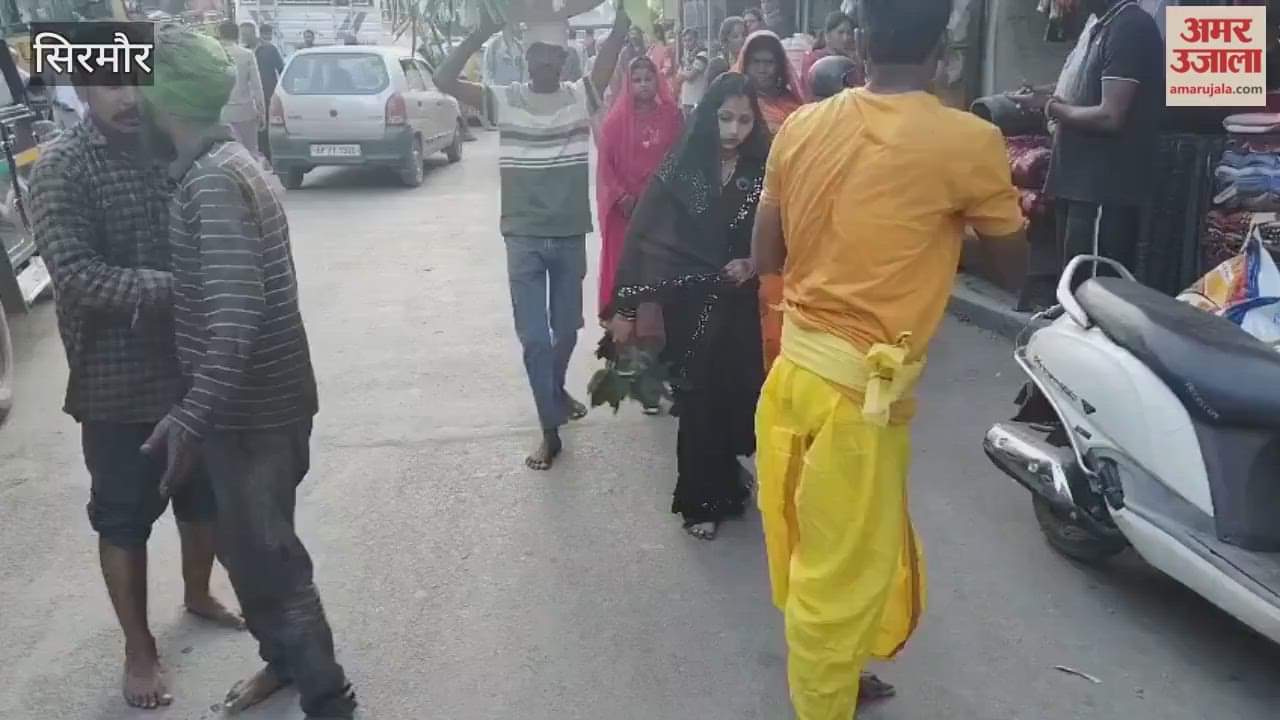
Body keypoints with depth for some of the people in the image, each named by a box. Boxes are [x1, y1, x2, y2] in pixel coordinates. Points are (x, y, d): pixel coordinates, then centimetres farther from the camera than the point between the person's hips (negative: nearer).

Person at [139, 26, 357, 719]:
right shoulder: (219, 163, 9)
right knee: (245, 544, 22)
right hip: (247, 400, 9)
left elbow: (237, 314, -30)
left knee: (265, 556, 3)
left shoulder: (214, 180, -22)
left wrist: (190, 417, -30)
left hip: (252, 407, -9)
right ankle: (285, 660, 41)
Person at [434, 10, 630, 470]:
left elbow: (614, 49, -10)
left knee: (567, 329, 17)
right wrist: (483, 32, -20)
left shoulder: (581, 97, 0)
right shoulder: (504, 100, -3)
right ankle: (550, 430, 10)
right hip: (524, 238, -1)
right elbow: (444, 81, -13)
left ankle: (558, 388, 46)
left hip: (571, 236, 2)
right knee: (534, 337, -1)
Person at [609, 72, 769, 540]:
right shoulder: (680, 168, -7)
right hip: (689, 304, -1)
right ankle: (702, 500, 24)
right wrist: (626, 307, -8)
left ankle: (720, 486, 32)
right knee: (700, 400, 6)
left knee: (736, 395, 5)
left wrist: (753, 264, -15)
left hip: (741, 306, 2)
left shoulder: (763, 174, -2)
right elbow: (641, 236, -6)